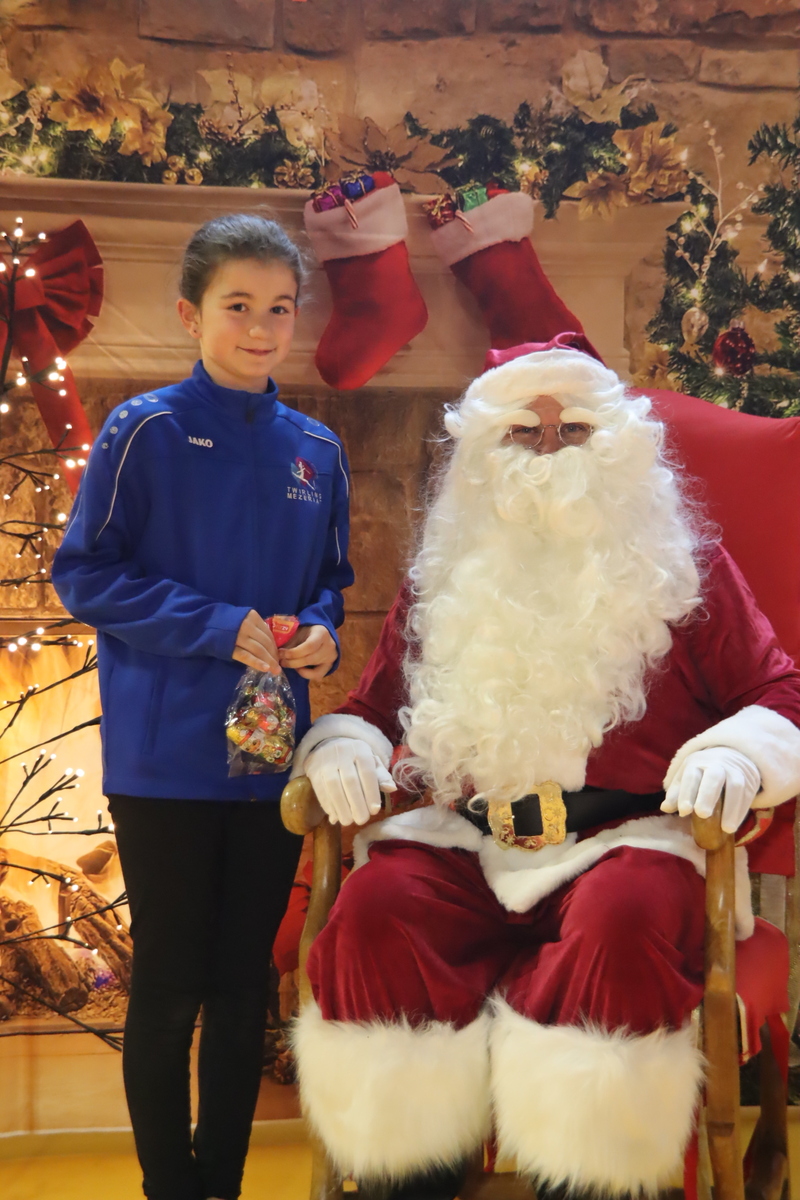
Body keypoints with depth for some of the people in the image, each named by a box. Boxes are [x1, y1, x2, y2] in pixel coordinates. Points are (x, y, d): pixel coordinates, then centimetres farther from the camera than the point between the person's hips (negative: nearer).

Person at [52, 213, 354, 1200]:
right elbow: (83, 573, -8)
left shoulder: (316, 452, 7)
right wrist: (218, 627, -15)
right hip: (167, 756, -4)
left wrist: (322, 632, -6)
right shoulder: (145, 432, -7)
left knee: (243, 981, 13)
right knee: (169, 983, 5)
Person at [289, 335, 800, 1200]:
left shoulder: (681, 564, 12)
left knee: (621, 924, -37)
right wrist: (343, 746, 0)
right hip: (469, 843, 2)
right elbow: (373, 703, 23)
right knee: (373, 910, -29)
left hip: (624, 836, -2)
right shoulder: (443, 581, 20)